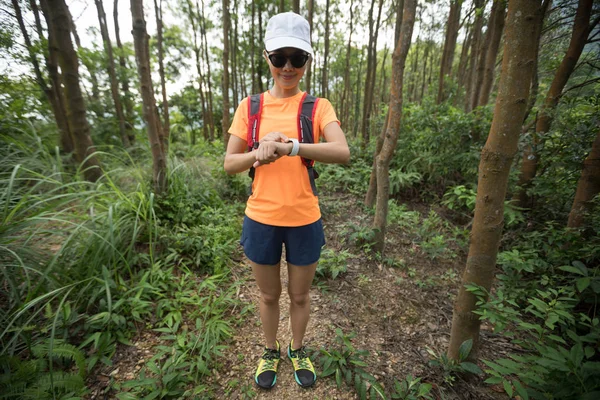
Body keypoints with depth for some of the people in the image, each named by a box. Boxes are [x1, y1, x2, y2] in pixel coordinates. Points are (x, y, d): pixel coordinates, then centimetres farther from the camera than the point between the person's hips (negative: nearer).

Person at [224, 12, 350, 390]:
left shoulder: (318, 107, -4)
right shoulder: (250, 107, 1)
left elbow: (343, 152, -21)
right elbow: (230, 164, -2)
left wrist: (288, 146, -33)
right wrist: (259, 153, -22)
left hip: (305, 221, -1)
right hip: (261, 220, 1)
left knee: (300, 295, 19)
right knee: (269, 295, 21)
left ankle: (298, 350, 50)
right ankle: (271, 351, 50)